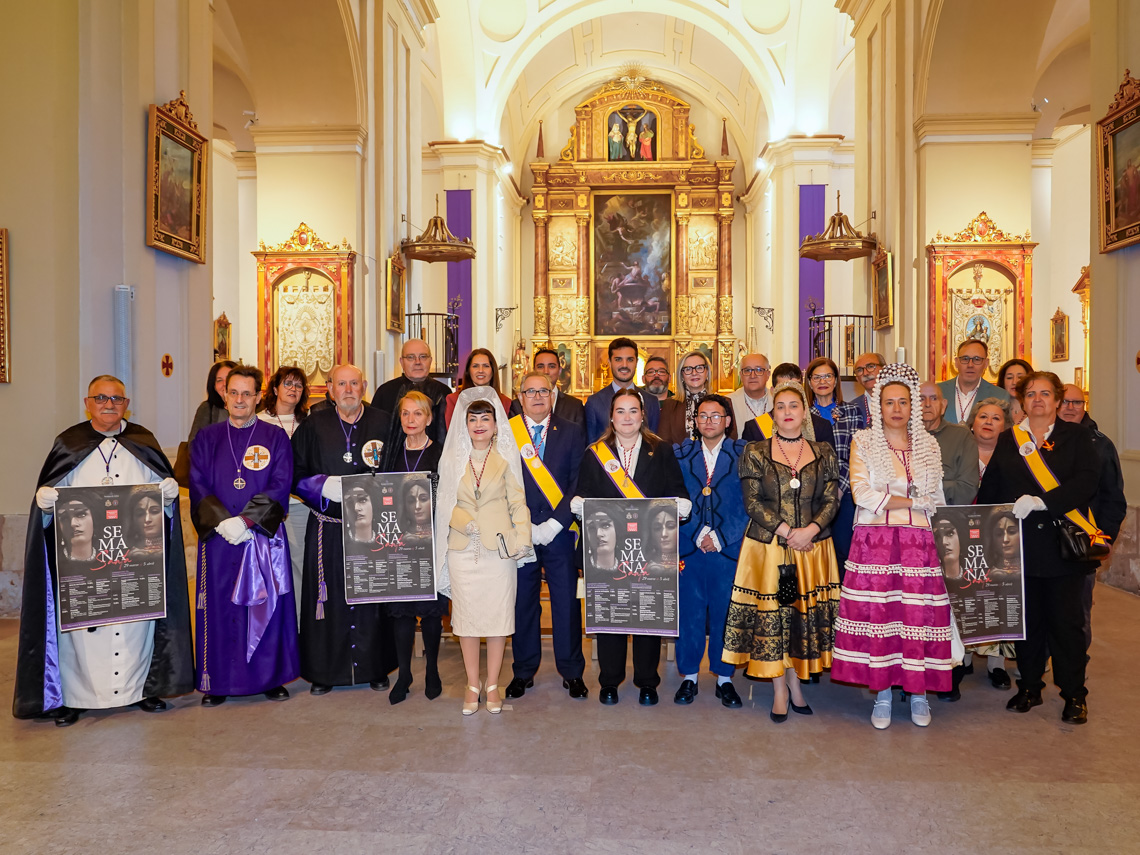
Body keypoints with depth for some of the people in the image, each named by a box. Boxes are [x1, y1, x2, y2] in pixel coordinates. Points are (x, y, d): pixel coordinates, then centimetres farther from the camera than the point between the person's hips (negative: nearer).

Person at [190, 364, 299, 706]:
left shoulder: (275, 437, 4)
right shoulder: (206, 438, 8)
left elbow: (281, 486, -5)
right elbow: (198, 487, 1)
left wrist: (246, 520, -15)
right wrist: (221, 521, -14)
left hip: (265, 537, -1)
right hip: (218, 537, 1)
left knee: (266, 604, 3)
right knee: (220, 607, 4)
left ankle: (271, 677, 15)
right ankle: (218, 681, 15)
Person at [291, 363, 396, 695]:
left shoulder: (383, 423, 3)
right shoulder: (314, 426, 4)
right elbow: (294, 474, 5)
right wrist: (325, 486, -11)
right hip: (327, 529, 0)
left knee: (372, 598, 5)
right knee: (329, 598, 3)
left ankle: (375, 668, 19)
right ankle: (324, 671, 17)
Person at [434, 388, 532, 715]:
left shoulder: (506, 458, 5)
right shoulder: (452, 459, 9)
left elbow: (517, 501, 3)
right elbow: (445, 503, 10)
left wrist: (522, 538, -9)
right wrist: (464, 522, -9)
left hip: (499, 548, -1)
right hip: (462, 549, 1)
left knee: (498, 615, 2)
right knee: (466, 615, 4)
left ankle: (492, 685, 16)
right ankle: (472, 685, 18)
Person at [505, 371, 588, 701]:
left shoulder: (572, 433, 6)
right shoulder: (504, 433, 5)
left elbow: (579, 485, 0)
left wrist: (553, 524, -10)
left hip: (560, 532, 0)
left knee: (567, 602, 4)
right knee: (522, 602, 7)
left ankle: (572, 672, 18)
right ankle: (523, 671, 22)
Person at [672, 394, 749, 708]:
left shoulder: (744, 454, 3)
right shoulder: (680, 454, 8)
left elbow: (749, 503, -1)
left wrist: (720, 537, -9)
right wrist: (698, 535, -8)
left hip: (730, 549, -1)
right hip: (689, 548, 1)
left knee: (726, 615, 6)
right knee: (689, 614, 5)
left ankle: (724, 679, 21)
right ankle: (689, 676, 21)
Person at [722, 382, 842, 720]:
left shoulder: (823, 454, 7)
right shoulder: (755, 453, 1)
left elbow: (832, 501, 2)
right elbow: (752, 502, -6)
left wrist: (809, 530, -15)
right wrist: (787, 532, -14)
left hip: (812, 547, 2)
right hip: (768, 547, -2)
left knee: (806, 614, 6)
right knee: (771, 614, 1)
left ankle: (795, 682, 21)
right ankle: (780, 689, 14)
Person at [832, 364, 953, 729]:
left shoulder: (929, 446, 15)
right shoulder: (864, 442, 5)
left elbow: (938, 501, 15)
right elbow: (861, 493, -8)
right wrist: (914, 502, -6)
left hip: (920, 545, 2)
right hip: (875, 542, -2)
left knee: (919, 614, -1)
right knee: (878, 613, -3)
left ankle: (919, 692, 13)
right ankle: (882, 694, 8)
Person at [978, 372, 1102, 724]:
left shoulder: (1076, 436, 4)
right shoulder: (1008, 440, 10)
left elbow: (1088, 481, -11)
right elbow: (989, 491, 7)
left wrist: (1040, 501, -22)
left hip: (1063, 545, -2)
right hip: (1020, 546, 2)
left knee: (1067, 621, 1)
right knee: (1027, 619, 9)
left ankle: (1075, 695, 15)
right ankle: (1029, 688, 23)